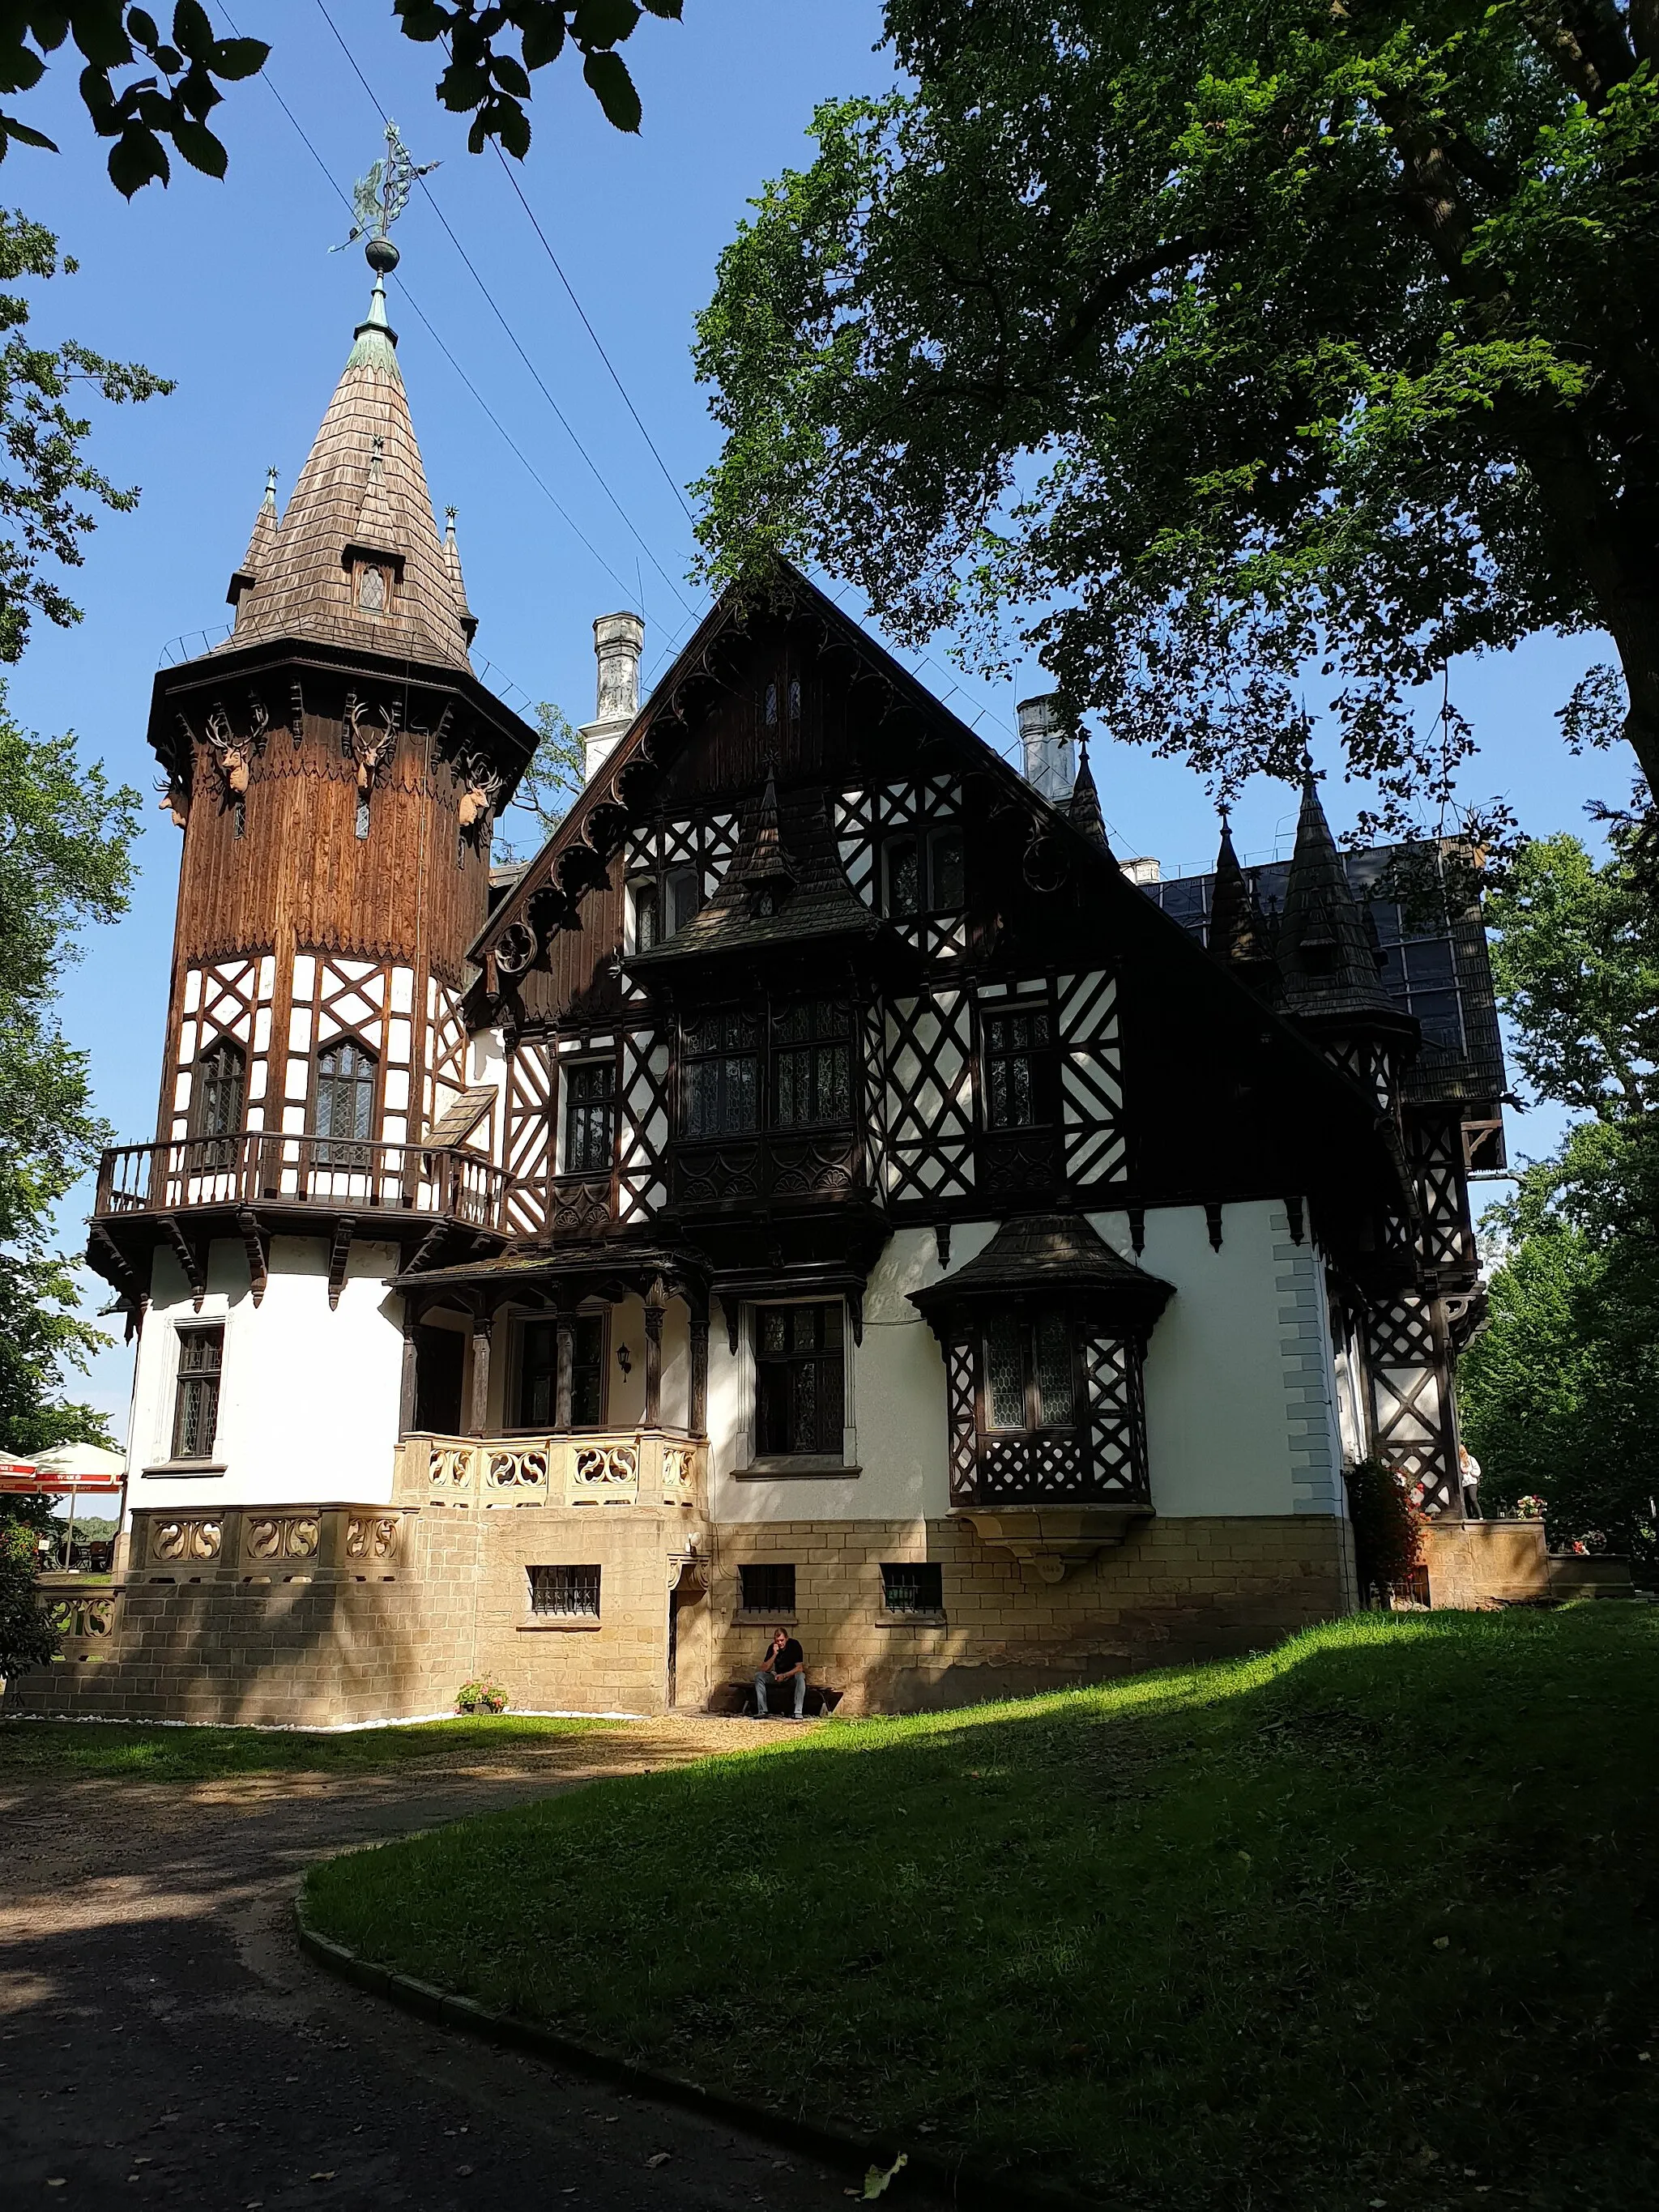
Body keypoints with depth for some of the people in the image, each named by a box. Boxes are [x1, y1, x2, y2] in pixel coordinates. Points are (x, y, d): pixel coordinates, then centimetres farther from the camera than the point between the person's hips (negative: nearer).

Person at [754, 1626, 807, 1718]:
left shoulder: (794, 1645, -19)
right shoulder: (772, 1647, -10)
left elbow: (799, 1668, -22)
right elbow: (764, 1669, -16)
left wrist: (784, 1675, -33)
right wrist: (775, 1654, -27)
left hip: (793, 1675, -4)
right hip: (778, 1675, 4)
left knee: (800, 1677, -38)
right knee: (759, 1676, -18)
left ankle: (798, 1713, -37)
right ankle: (762, 1712, -20)